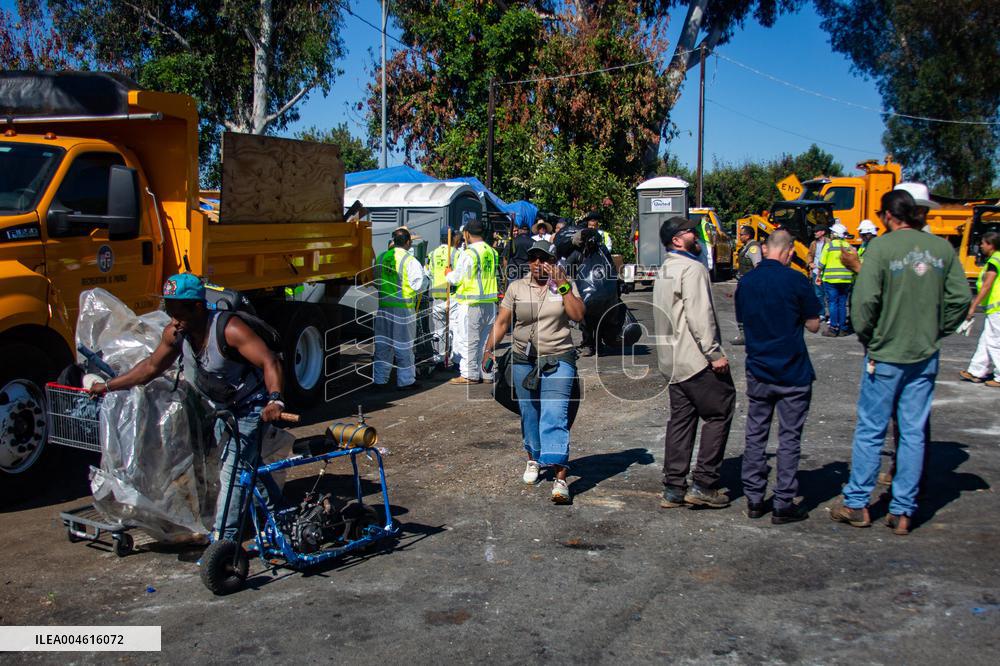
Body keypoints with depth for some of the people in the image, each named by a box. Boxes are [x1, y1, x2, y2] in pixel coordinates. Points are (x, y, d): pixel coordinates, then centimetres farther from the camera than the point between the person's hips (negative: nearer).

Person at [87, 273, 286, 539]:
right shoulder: (175, 333, -10)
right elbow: (152, 366, 7)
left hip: (250, 408, -8)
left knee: (232, 472, -13)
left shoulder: (229, 329, -32)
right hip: (221, 407, 8)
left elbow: (270, 362, -38)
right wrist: (107, 386, 10)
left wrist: (275, 399, -54)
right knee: (247, 466, 19)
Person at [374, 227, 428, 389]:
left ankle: (379, 379, 18)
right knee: (403, 345, 4)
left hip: (383, 306, 5)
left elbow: (375, 280, 13)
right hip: (403, 308, -5)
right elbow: (419, 284, -12)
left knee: (382, 344, 13)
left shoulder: (381, 258, 5)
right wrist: (423, 275, 7)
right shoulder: (410, 261, -12)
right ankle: (405, 380, 9)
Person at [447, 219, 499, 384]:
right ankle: (487, 373, 19)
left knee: (467, 340, 1)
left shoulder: (468, 254, -14)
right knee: (486, 339, 14)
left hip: (471, 304, -7)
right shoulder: (492, 252, 7)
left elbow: (456, 279, -8)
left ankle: (470, 375, 4)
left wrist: (449, 274, 14)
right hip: (490, 302, 7)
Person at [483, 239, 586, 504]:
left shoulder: (566, 285, 2)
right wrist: (489, 347, -6)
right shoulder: (516, 287, 6)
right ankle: (533, 458, 39)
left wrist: (562, 284, -15)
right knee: (529, 414, 13)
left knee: (555, 415, -14)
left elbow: (578, 315, -12)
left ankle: (560, 479, -19)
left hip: (558, 360, -3)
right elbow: (502, 322, 4)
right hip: (523, 360, 3)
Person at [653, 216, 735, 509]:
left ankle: (673, 488, 12)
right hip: (696, 358, -10)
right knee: (719, 413, 0)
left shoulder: (665, 271, 19)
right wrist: (715, 353, -19)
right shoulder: (692, 268, -12)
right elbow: (699, 316, -21)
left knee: (681, 419, 11)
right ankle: (704, 485, -1)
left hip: (671, 358, 10)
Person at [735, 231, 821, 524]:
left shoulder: (746, 282, 2)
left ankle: (754, 500, 17)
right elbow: (813, 325, -5)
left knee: (755, 435, 12)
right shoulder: (796, 281, -12)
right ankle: (784, 505, 7)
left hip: (757, 371, 4)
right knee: (789, 438, 4)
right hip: (793, 373, -4)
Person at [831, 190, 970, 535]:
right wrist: (936, 331, 12)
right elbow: (961, 299, 2)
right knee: (914, 433, 9)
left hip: (886, 355, -4)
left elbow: (865, 299, -18)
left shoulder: (881, 246, -12)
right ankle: (903, 512, 14)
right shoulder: (943, 247, 2)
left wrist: (866, 335, -3)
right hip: (926, 357, 4)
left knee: (870, 430, 7)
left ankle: (856, 504, 15)